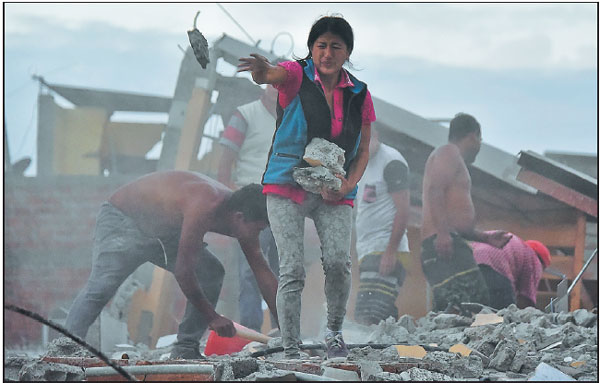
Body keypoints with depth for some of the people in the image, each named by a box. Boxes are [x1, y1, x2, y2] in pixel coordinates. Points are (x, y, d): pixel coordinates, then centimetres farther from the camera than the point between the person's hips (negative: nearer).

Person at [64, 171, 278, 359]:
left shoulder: (240, 215, -8)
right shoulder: (204, 208, -36)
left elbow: (263, 273, 1)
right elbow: (183, 271, -32)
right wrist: (212, 317, -22)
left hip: (163, 230, 9)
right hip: (122, 221, -9)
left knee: (212, 273, -2)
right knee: (102, 286, -27)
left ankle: (186, 349, -1)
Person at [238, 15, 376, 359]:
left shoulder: (359, 94, 8)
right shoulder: (296, 76, -3)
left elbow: (363, 151, 12)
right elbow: (271, 75, -27)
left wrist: (348, 184, -8)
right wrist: (262, 69, -53)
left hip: (334, 194, 2)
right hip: (288, 188, -2)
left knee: (339, 262, -18)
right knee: (293, 269, -13)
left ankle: (335, 332, 6)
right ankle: (291, 350, -6)